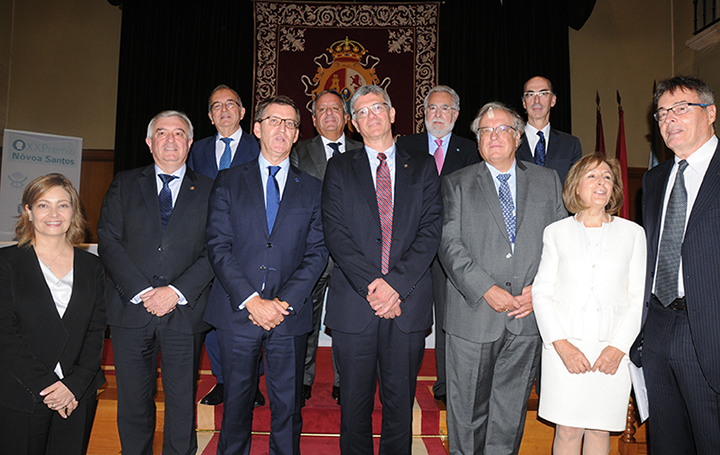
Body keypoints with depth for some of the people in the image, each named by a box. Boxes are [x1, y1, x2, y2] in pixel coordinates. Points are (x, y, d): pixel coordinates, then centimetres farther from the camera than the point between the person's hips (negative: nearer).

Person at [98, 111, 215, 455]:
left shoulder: (208, 190, 7)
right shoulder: (124, 184, 10)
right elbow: (108, 242, 1)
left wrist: (177, 292, -13)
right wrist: (142, 292, -11)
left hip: (184, 312, -1)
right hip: (131, 310, 1)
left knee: (182, 402, 7)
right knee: (133, 401, 10)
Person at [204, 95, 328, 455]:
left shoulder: (313, 189, 8)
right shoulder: (228, 182, 6)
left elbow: (317, 252, 2)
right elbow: (218, 246, -3)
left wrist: (285, 302, -11)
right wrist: (251, 300, -13)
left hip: (290, 317, 1)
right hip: (237, 313, 0)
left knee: (287, 407, 8)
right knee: (236, 403, 12)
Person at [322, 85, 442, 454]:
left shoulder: (423, 167, 10)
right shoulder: (339, 168, 8)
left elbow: (430, 232, -1)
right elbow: (335, 233, -3)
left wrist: (395, 282, -13)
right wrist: (370, 285, -13)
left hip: (408, 304, 1)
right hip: (354, 305, 0)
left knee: (400, 404, 10)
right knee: (355, 404, 10)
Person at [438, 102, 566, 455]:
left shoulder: (547, 181, 11)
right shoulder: (457, 184, 4)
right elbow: (450, 244, -6)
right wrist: (486, 289, -16)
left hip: (527, 316, 2)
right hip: (473, 316, -2)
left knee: (511, 412, 14)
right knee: (467, 411, 8)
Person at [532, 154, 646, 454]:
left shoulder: (633, 233, 8)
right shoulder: (556, 232, 6)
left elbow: (638, 297, 4)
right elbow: (541, 292, 3)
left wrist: (619, 346, -8)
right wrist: (561, 344, -9)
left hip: (612, 350, 1)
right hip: (566, 347, -1)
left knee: (600, 430, 7)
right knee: (568, 430, 1)